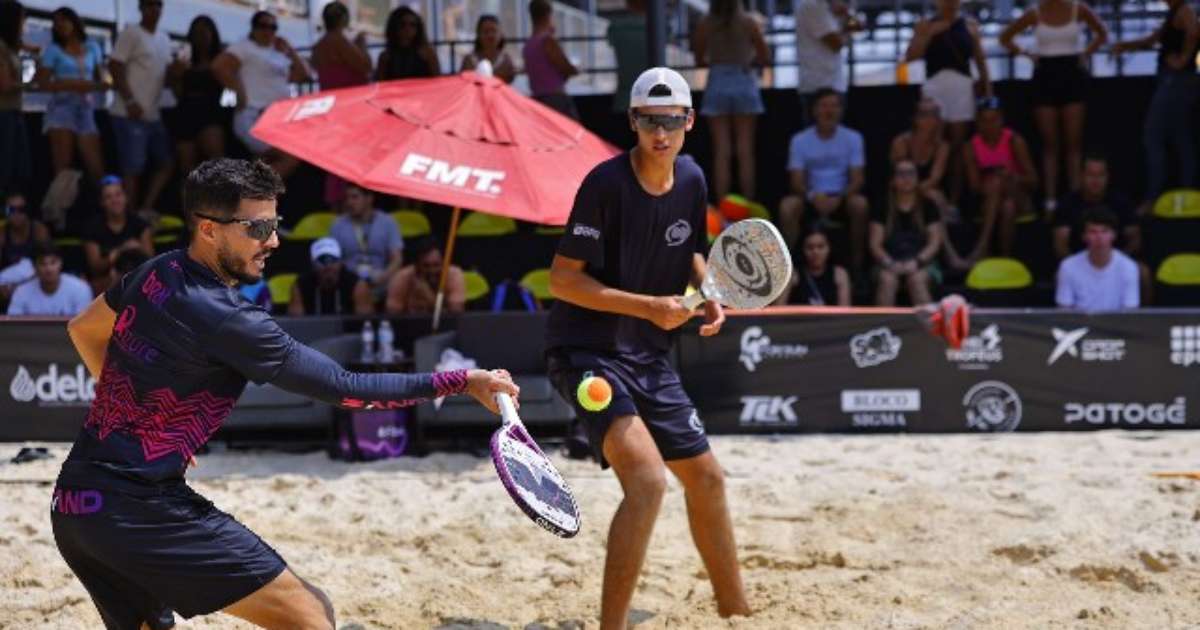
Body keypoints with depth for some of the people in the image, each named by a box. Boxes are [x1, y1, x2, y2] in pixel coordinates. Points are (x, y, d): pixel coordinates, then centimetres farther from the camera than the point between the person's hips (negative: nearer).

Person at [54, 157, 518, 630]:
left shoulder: (155, 273, 8)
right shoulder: (228, 320, -17)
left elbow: (83, 330, 28)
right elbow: (346, 389, -14)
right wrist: (462, 382, -9)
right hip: (142, 507, -9)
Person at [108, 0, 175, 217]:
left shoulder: (164, 40, 17)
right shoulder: (131, 33, -7)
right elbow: (115, 67, -13)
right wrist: (129, 101, -19)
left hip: (153, 115, 8)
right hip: (130, 114, -8)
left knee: (167, 163, 9)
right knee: (133, 169, -7)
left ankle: (145, 210, 13)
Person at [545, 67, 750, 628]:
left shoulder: (692, 181, 3)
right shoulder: (607, 183, -18)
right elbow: (562, 280, -18)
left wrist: (707, 293, 1)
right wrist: (649, 306, -24)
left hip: (649, 358, 8)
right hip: (587, 353, -8)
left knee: (707, 479, 17)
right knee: (648, 480, -26)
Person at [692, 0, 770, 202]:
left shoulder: (705, 25, -3)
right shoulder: (747, 23, -4)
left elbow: (699, 60, 2)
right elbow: (765, 57, 0)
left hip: (717, 85, 0)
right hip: (743, 84, 0)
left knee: (721, 153, 2)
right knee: (745, 151, 5)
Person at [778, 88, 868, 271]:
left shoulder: (852, 138, 0)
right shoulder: (800, 140, -1)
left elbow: (857, 179, -5)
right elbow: (797, 181, -5)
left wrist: (839, 198, -25)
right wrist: (813, 196, -28)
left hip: (842, 196, 0)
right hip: (811, 198, 0)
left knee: (860, 204, -33)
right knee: (787, 206, -30)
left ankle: (857, 262, -20)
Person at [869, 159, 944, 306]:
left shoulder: (928, 208, 11)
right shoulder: (883, 209, 12)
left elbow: (935, 242, 4)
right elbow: (875, 244, 6)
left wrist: (917, 261, -13)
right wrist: (890, 263, -13)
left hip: (921, 263, -1)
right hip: (891, 263, 1)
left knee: (917, 278, -35)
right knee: (887, 279, -33)